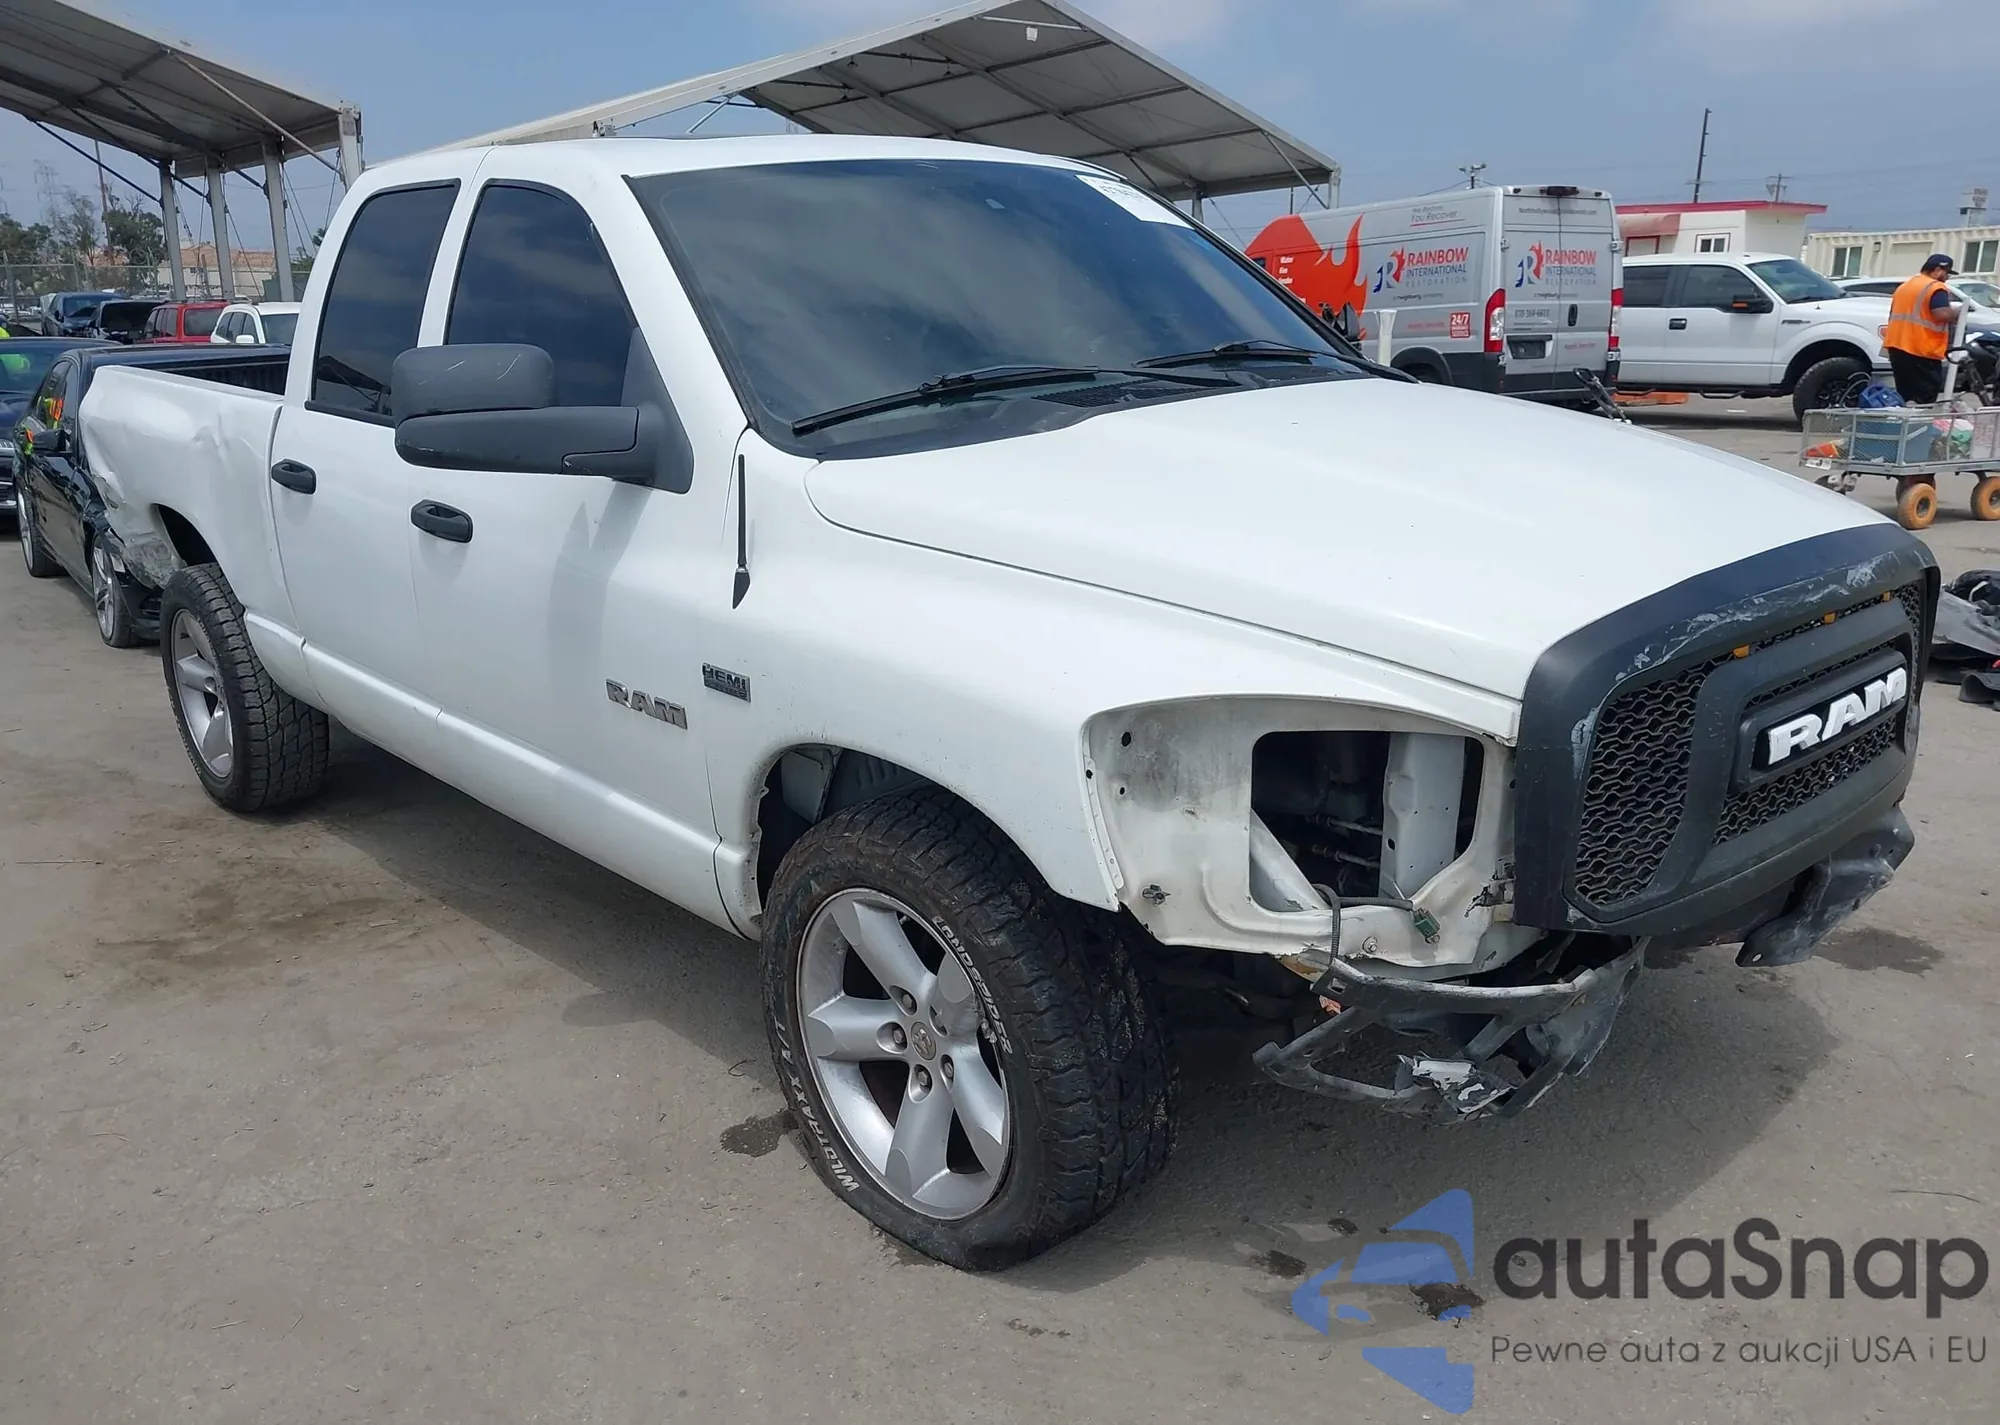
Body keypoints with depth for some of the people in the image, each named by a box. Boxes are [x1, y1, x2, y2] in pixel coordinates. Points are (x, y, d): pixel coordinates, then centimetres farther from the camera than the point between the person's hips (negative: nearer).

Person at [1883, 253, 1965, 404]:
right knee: (1923, 401, -9)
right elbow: (1943, 314, -22)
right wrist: (1959, 312, -5)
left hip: (1896, 347, 9)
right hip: (1921, 352, -9)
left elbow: (1894, 316, 26)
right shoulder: (1936, 288, -9)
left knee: (1906, 399, 12)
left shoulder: (1904, 286, 20)